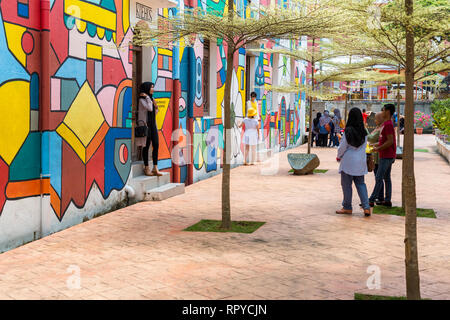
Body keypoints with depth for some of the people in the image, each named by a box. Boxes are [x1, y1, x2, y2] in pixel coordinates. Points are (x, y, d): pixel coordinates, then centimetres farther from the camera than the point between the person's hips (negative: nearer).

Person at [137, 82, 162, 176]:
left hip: (153, 125, 7)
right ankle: (146, 168, 5)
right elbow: (149, 108, -20)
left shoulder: (151, 99, 15)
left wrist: (156, 107, 0)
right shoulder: (142, 99, -7)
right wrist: (147, 97, -11)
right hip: (145, 125, -7)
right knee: (146, 146, -2)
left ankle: (155, 168, 1)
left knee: (156, 145, -2)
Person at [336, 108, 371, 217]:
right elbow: (364, 147, 7)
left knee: (346, 184, 7)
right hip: (360, 162, 5)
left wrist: (339, 156, 9)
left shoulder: (348, 131, -14)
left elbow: (343, 147, -8)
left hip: (348, 161, -5)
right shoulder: (364, 132, 0)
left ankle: (347, 207, 15)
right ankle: (366, 207, 3)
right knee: (360, 183, 13)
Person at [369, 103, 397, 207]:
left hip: (386, 156, -10)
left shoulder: (388, 124, -18)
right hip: (387, 156, 10)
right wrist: (377, 144, 16)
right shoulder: (386, 124, 14)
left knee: (379, 178, -8)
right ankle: (387, 200, 15)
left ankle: (371, 200, -6)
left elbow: (390, 141, -23)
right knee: (386, 178, 11)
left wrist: (378, 149, -18)